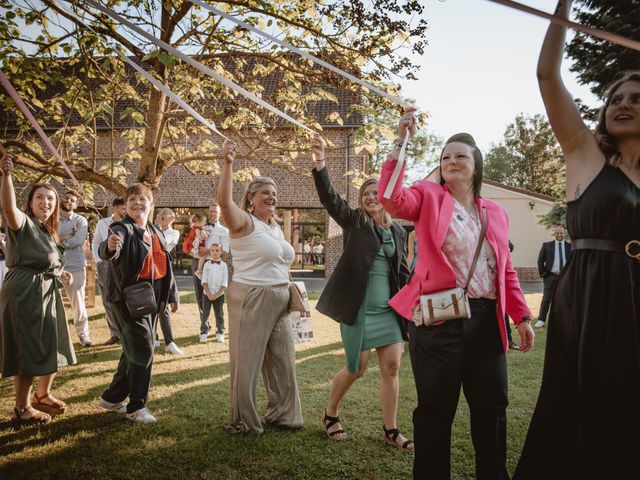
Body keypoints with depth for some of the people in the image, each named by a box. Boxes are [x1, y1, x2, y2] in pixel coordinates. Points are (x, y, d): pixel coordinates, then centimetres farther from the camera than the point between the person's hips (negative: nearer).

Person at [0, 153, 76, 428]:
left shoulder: (48, 230, 17)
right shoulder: (23, 223, -10)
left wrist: (60, 272, 15)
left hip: (47, 292, 9)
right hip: (25, 294, -9)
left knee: (52, 347, 17)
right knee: (28, 352, -2)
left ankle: (42, 395, 35)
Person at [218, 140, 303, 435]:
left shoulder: (276, 227, 15)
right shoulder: (244, 221, -7)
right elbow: (224, 200, -27)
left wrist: (288, 290, 16)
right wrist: (228, 164, -36)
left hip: (279, 300, 7)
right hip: (250, 299, -7)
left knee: (282, 361, 13)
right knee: (247, 363, 4)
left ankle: (281, 414, 29)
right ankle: (243, 422, 20)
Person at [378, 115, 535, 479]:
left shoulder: (496, 213, 14)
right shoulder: (429, 196, 3)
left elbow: (506, 271, 15)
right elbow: (393, 200, -19)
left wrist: (522, 316, 9)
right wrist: (401, 144, -19)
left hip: (487, 320, 5)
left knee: (492, 405, 15)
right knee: (436, 408, 5)